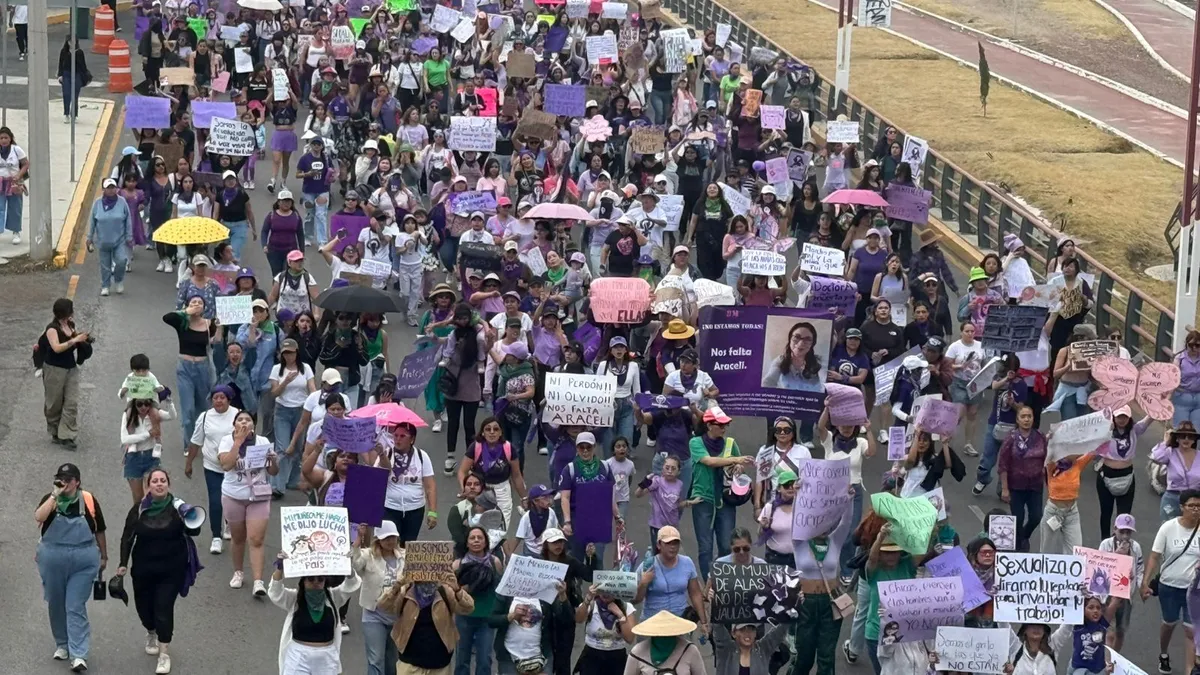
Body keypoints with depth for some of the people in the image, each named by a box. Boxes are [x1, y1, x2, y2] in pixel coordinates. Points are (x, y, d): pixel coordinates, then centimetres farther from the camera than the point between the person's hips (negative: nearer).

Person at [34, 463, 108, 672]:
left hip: (83, 560, -2)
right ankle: (62, 645, 33)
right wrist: (55, 495, -23)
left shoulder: (89, 500, -2)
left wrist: (104, 556, 14)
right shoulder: (50, 499, -2)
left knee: (76, 607, -6)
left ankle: (79, 655, -9)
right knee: (56, 604, 14)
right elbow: (38, 517, -23)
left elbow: (99, 531, 9)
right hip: (53, 559, 2)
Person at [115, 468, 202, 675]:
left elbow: (194, 532, -11)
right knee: (144, 605, 14)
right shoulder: (139, 509, -5)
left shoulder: (176, 507, -9)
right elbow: (127, 537, 2)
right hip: (143, 569, 2)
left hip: (171, 570, -2)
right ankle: (151, 634, 48)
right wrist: (123, 563, -3)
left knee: (164, 608, -9)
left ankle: (165, 654, 1)